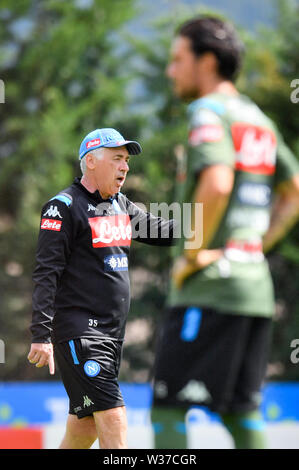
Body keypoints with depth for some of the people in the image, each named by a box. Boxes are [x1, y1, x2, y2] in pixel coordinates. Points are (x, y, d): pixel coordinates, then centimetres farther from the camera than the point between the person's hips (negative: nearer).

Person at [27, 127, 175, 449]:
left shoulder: (121, 206, 16)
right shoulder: (64, 207, -8)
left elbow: (163, 232, 22)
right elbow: (46, 274, -13)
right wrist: (41, 335, -21)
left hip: (111, 335, 8)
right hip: (79, 334, -8)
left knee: (86, 428, 9)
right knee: (113, 421, -17)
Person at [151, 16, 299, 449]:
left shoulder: (208, 111, -8)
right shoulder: (259, 121, 18)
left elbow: (216, 184, -24)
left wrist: (194, 252, -15)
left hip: (208, 288, -8)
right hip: (255, 286, 8)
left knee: (168, 409, -7)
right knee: (241, 410, 10)